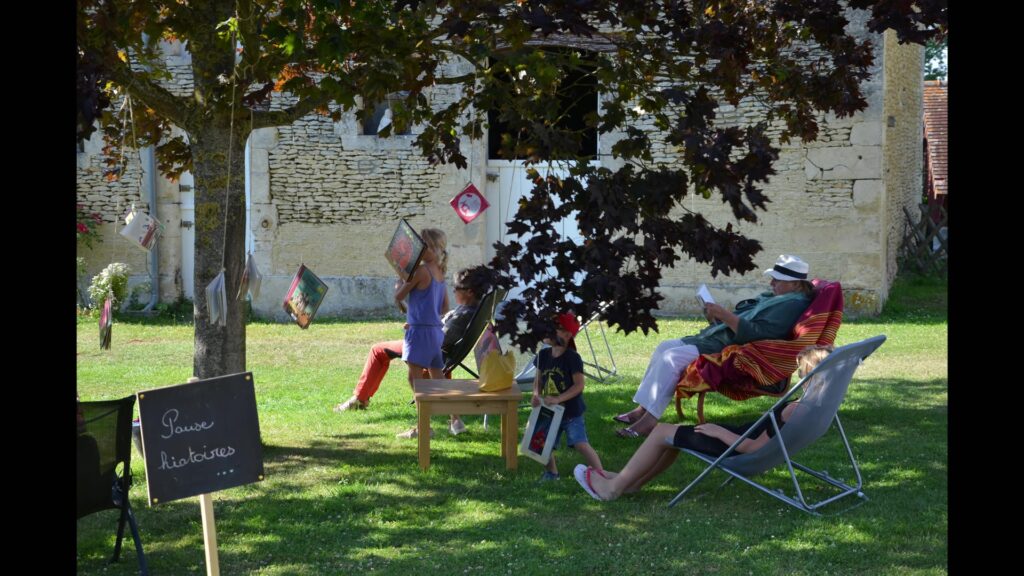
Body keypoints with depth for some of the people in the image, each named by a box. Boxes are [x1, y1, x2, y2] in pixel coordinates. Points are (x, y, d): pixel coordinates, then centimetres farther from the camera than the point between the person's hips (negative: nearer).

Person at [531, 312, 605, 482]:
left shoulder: (572, 357, -17)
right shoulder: (543, 355, 1)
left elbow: (579, 385, -19)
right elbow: (538, 378, 10)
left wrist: (558, 399, -27)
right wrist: (536, 394, -11)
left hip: (571, 412, -6)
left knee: (581, 444, -19)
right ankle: (552, 472, 34)